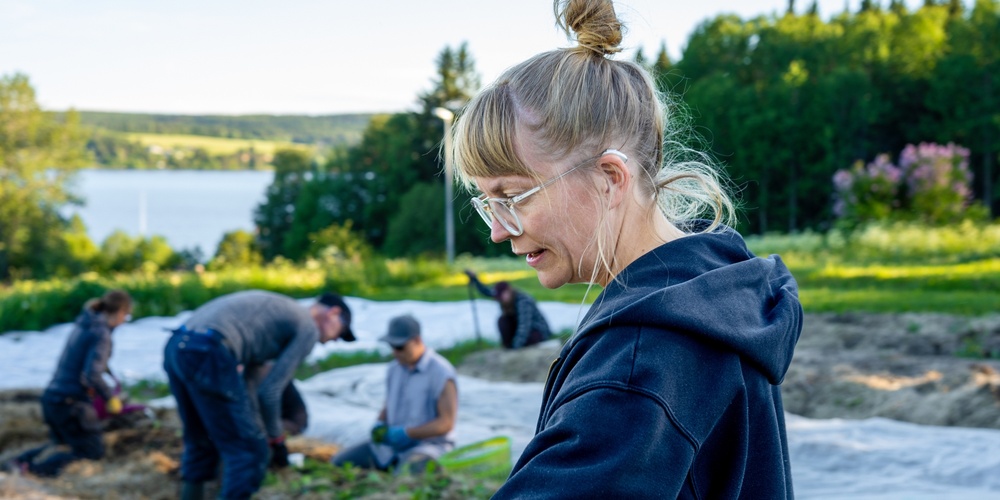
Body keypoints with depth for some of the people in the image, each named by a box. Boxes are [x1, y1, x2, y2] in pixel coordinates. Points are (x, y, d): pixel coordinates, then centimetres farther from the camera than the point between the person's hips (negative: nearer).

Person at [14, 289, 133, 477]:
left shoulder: (82, 324, 10)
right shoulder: (101, 334, -15)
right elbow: (92, 375, -24)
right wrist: (111, 397, -10)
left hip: (50, 398, 9)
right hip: (71, 403, -8)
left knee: (65, 443, 29)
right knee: (93, 451, 4)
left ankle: (26, 458, 4)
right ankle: (39, 466, -17)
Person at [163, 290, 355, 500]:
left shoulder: (276, 309, 34)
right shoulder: (309, 328, 8)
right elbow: (269, 391, 4)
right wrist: (277, 440, 18)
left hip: (176, 348, 9)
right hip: (207, 356, -9)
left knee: (201, 444, 25)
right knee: (250, 452, 1)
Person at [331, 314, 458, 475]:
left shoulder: (441, 373, -13)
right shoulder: (395, 368, 9)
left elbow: (446, 423, -16)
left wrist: (405, 433, -21)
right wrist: (380, 426, -3)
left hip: (429, 444, -7)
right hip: (391, 444, 7)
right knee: (338, 463, -6)